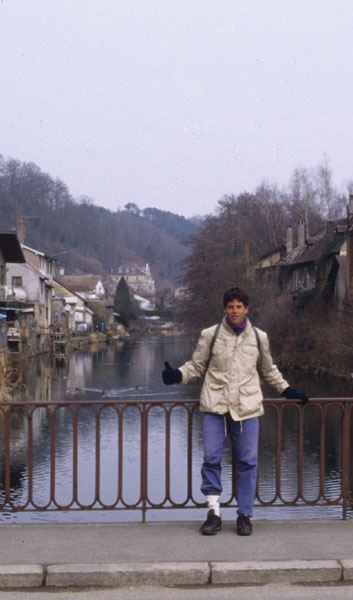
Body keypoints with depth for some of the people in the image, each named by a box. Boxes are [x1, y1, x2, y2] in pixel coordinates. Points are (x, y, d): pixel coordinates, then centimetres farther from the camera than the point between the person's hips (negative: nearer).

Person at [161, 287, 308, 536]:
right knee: (211, 458, -7)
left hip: (247, 408, 1)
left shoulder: (259, 337, 10)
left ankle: (245, 515, 14)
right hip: (215, 406, -1)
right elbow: (197, 366, 10)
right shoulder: (210, 335, 4)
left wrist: (286, 389, 24)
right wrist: (177, 375, -7)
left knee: (248, 461, 2)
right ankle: (214, 512, 5)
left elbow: (269, 370, 25)